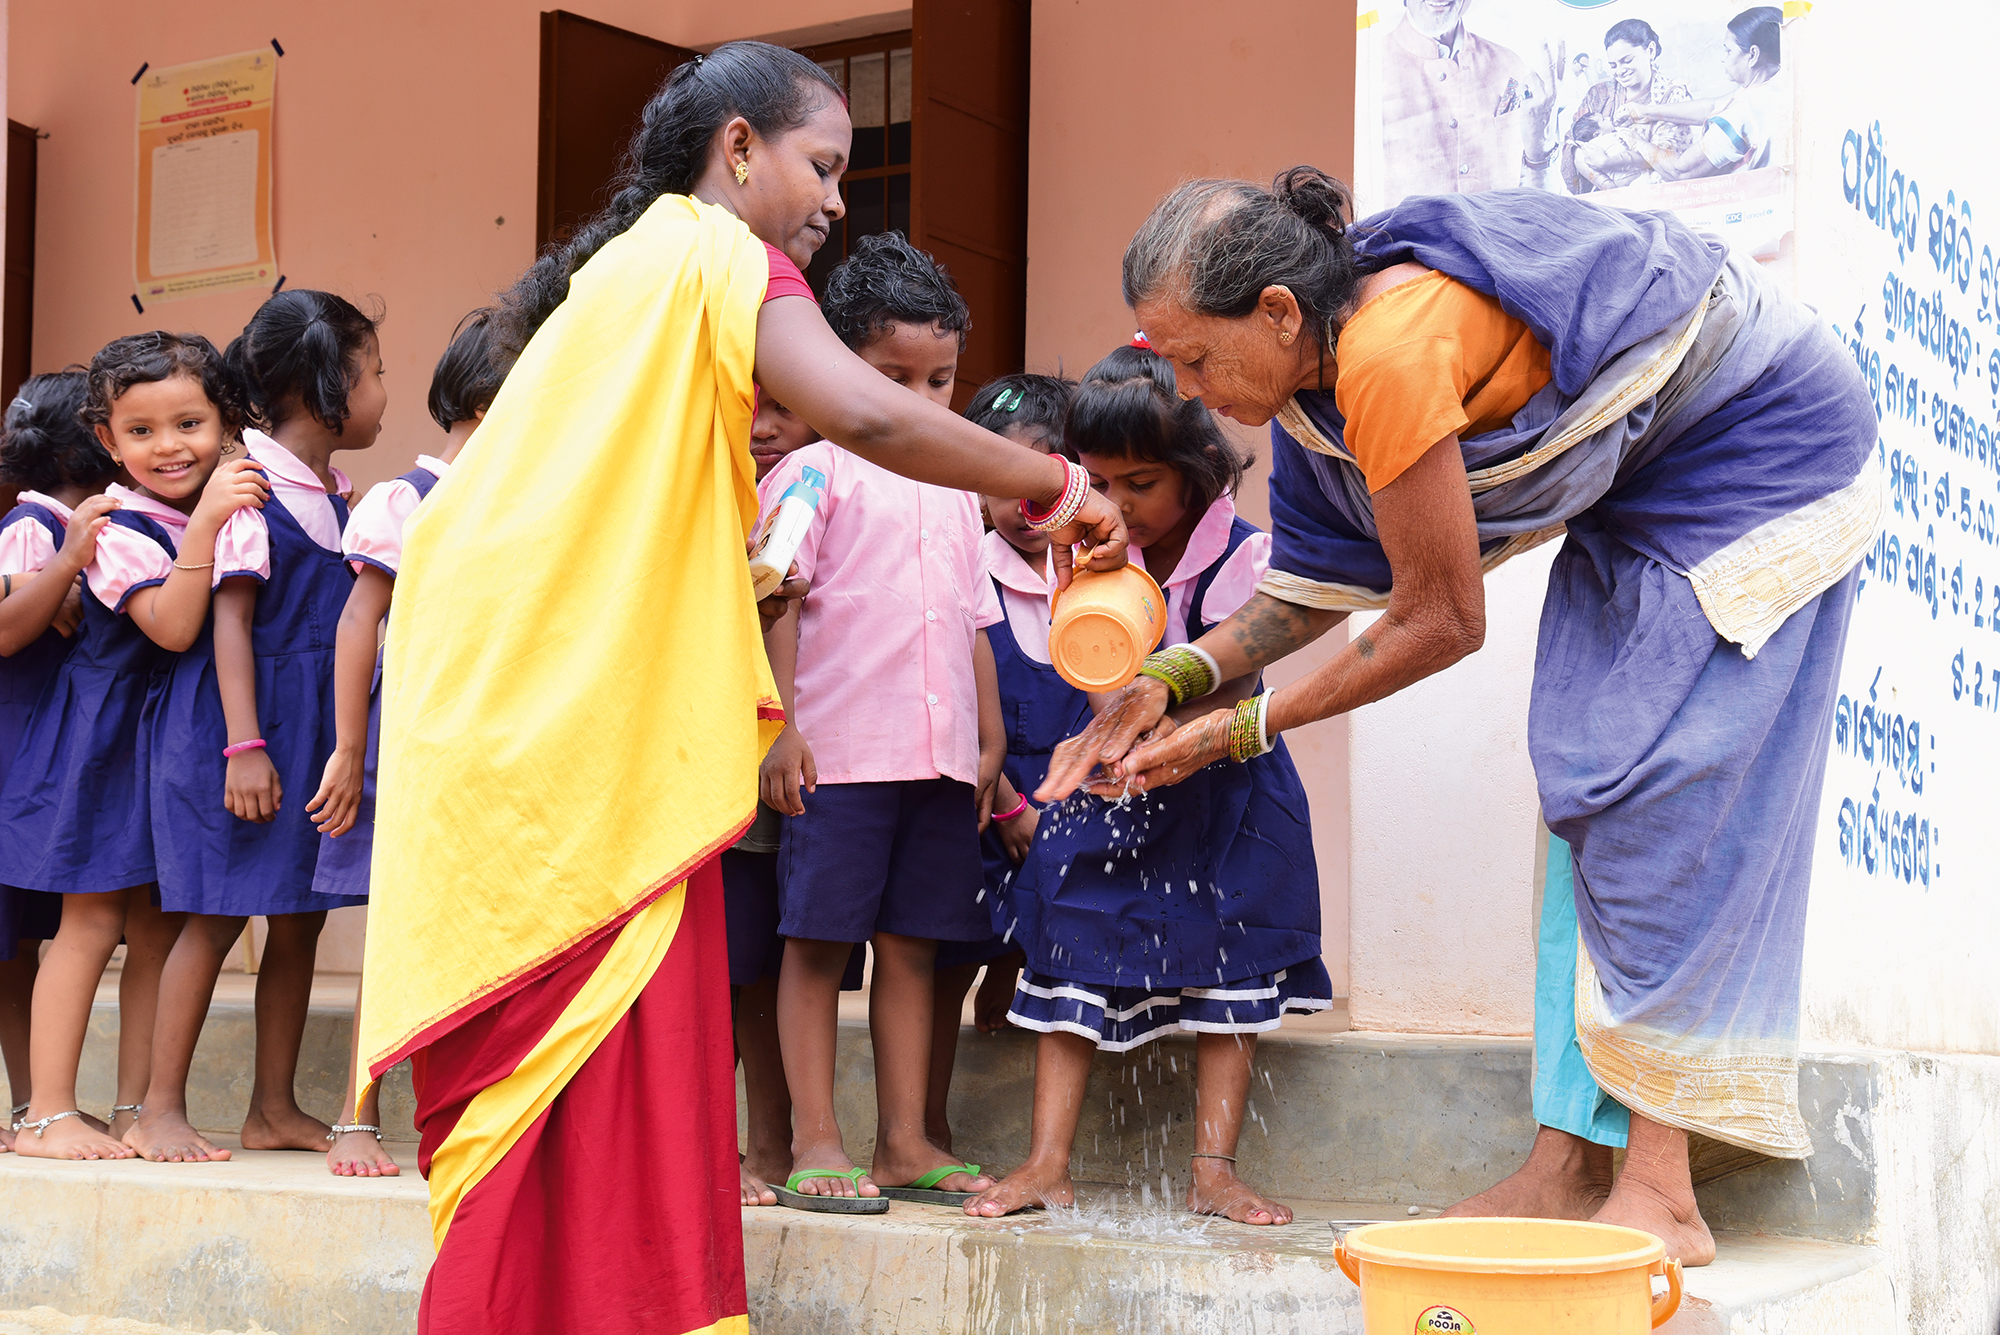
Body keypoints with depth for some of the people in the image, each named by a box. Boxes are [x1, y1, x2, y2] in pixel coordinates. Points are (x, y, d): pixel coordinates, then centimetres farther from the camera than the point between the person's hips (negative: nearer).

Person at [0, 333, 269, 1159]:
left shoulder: (228, 509, 6)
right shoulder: (122, 532, -17)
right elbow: (172, 627, -30)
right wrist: (205, 523, -37)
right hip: (109, 738, -7)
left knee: (161, 923, 8)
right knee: (92, 921, -5)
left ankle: (138, 1109, 14)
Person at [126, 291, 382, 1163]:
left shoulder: (337, 496, 14)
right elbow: (229, 616, -16)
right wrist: (244, 744, -22)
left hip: (316, 725, 8)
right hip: (243, 717, -8)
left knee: (299, 920, 9)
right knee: (218, 914, -4)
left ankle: (274, 1108, 18)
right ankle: (160, 1111, 5)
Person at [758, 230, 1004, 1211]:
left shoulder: (956, 490, 18)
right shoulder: (815, 471, 0)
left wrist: (991, 744, 18)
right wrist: (780, 728, -11)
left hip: (941, 756, 6)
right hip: (839, 753, -5)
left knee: (913, 945, 8)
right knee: (818, 943, -1)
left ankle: (904, 1141, 14)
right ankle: (815, 1143, 4)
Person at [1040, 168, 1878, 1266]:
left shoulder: (1394, 352, -35)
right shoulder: (1319, 362, -5)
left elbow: (1439, 621, -25)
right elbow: (1318, 585, 5)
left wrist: (1245, 729, -16)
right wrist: (1176, 679, -6)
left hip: (1761, 445, -9)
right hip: (1640, 488, 9)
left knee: (1657, 788, -13)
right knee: (1591, 790, 5)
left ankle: (1659, 1193, -10)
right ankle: (1568, 1166, 7)